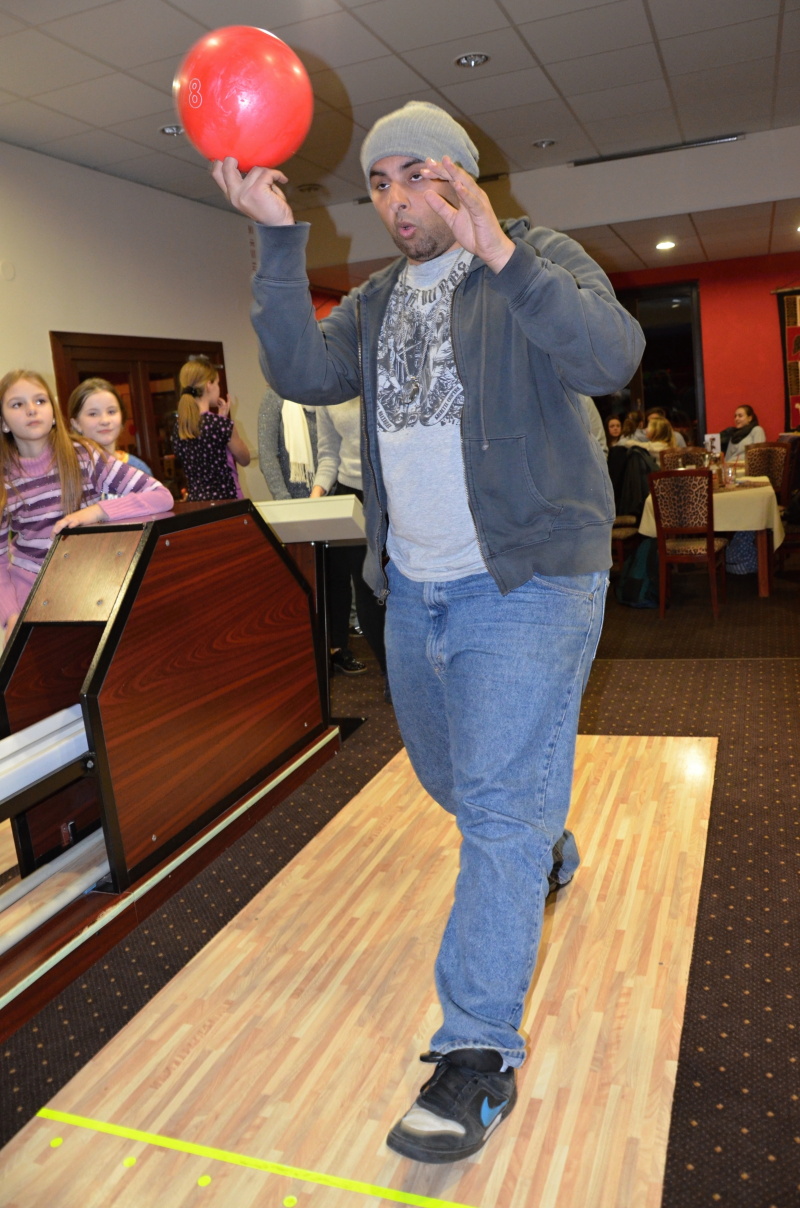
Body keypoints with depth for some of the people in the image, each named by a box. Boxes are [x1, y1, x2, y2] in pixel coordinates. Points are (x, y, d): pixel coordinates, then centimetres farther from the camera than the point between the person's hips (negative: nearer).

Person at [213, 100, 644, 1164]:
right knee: (452, 777, 21)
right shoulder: (376, 301, 14)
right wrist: (278, 241, -10)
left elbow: (611, 359, -22)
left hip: (526, 580, -6)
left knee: (500, 804, -9)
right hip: (414, 587, 7)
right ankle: (547, 850, 51)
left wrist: (502, 257, -31)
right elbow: (305, 372, -3)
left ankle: (479, 1052, 1)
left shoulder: (543, 261, -2)